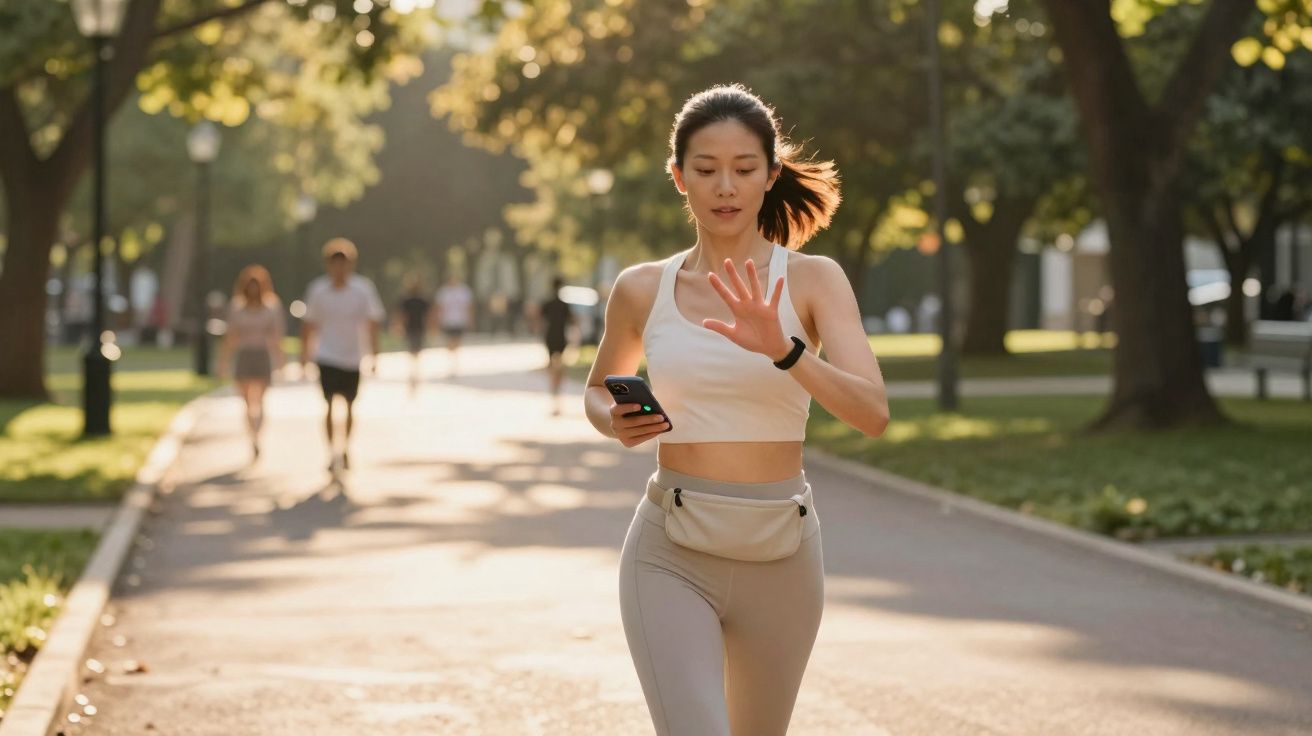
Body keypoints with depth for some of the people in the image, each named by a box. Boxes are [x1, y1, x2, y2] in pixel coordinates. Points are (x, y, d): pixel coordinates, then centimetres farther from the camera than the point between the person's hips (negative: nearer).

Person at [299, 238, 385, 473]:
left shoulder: (363, 289, -8)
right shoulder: (318, 291, -6)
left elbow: (373, 323, -3)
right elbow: (309, 324, 5)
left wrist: (374, 356, -4)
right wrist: (305, 353, 6)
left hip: (353, 357, 1)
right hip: (327, 357, -1)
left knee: (349, 405, 13)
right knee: (329, 404, -11)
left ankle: (346, 449, 30)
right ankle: (331, 453, -10)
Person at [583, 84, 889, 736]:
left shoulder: (812, 280, -4)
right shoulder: (642, 289, 2)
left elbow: (873, 413, -16)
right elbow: (598, 390, 20)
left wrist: (783, 350, -32)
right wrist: (615, 422, -3)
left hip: (780, 557, 1)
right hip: (671, 557, 0)